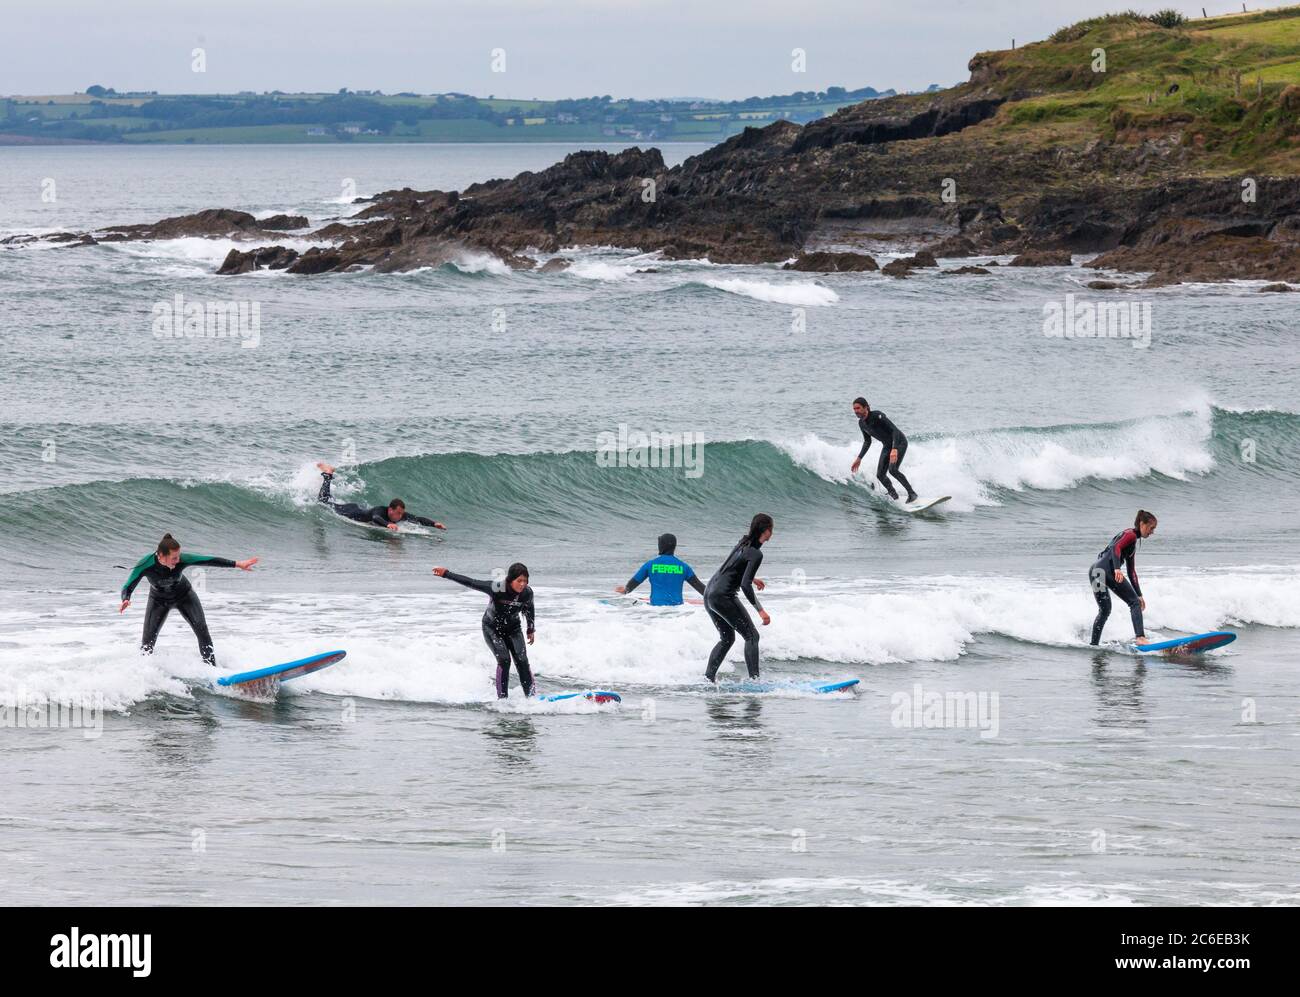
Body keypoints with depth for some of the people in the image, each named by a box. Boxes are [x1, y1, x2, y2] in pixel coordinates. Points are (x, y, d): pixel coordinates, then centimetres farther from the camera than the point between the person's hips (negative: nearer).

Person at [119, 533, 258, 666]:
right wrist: (125, 600, -52)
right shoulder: (145, 565, -35)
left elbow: (210, 561, -27)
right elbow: (128, 588, -29)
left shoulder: (182, 560, -34)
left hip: (184, 595, 0)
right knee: (147, 642, -8)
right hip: (159, 600, 0)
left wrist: (238, 564, -28)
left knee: (202, 630, -14)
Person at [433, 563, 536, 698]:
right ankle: (502, 698, -11)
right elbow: (470, 583, -25)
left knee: (522, 662, -9)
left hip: (513, 629, 3)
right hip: (492, 628, -3)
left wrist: (530, 630, 12)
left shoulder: (527, 593, -19)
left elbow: (529, 609, 4)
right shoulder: (496, 589, -31)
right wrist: (446, 574, -23)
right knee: (504, 660, -18)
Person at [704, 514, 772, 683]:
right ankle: (754, 679, -11)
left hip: (709, 594, 9)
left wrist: (752, 578, 44)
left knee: (727, 639, 19)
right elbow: (745, 585, -23)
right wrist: (760, 610, -23)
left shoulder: (744, 543, 12)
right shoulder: (756, 554, -15)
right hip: (723, 597, -9)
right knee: (751, 636, -3)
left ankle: (708, 677, 13)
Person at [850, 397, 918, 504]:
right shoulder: (861, 423, -3)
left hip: (899, 443, -8)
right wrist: (859, 458, 7)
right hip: (887, 446, 8)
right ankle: (895, 497, 12)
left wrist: (894, 450, -44)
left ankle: (912, 493, -14)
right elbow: (867, 442, 13)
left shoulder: (878, 417, -27)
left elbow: (895, 430, -32)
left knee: (892, 469, -26)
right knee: (880, 475, -3)